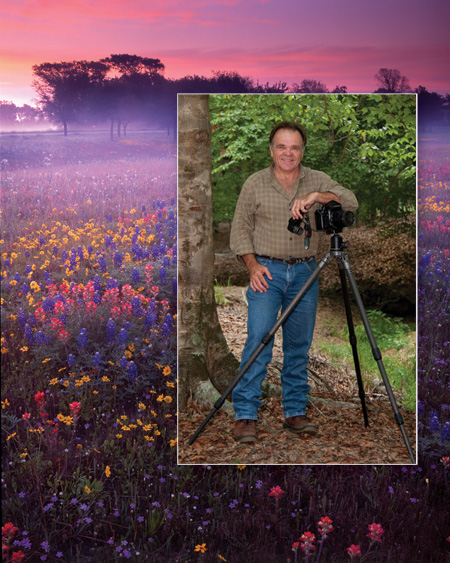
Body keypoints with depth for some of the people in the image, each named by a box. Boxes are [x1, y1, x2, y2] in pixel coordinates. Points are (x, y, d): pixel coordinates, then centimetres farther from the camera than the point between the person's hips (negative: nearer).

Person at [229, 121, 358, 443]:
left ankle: (296, 412, 15)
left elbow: (351, 202, -8)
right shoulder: (255, 184, 4)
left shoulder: (317, 180, 6)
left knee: (300, 345, 6)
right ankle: (245, 415, -8)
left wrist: (317, 196, -23)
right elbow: (240, 229, 6)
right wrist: (253, 264, -8)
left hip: (305, 271, 2)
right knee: (258, 339, -12)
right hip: (267, 270, -2)